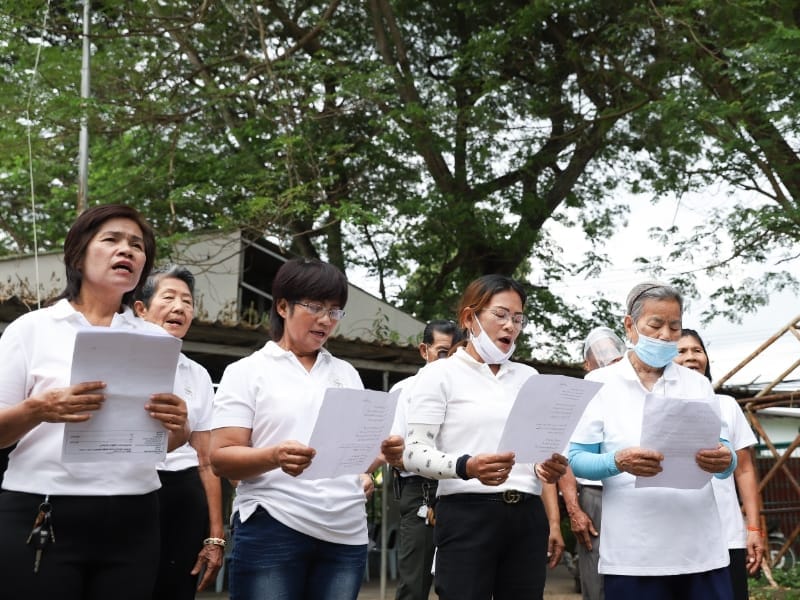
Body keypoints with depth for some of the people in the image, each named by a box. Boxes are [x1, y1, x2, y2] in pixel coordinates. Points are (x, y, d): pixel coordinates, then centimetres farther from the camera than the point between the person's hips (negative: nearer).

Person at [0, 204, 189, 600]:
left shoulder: (156, 338, 11)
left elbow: (171, 441, 12)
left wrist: (177, 424, -10)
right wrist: (37, 410, -20)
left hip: (131, 523, 3)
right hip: (40, 518, -2)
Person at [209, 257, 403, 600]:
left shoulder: (347, 373, 17)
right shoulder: (247, 371, 3)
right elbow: (221, 458, -5)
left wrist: (386, 452, -4)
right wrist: (274, 457, -24)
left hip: (346, 533, 4)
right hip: (272, 529, -4)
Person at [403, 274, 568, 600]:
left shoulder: (529, 377, 16)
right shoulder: (440, 373, 1)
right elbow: (414, 452, -8)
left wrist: (547, 467, -6)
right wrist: (467, 466, -27)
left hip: (527, 517, 5)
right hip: (467, 517, -5)